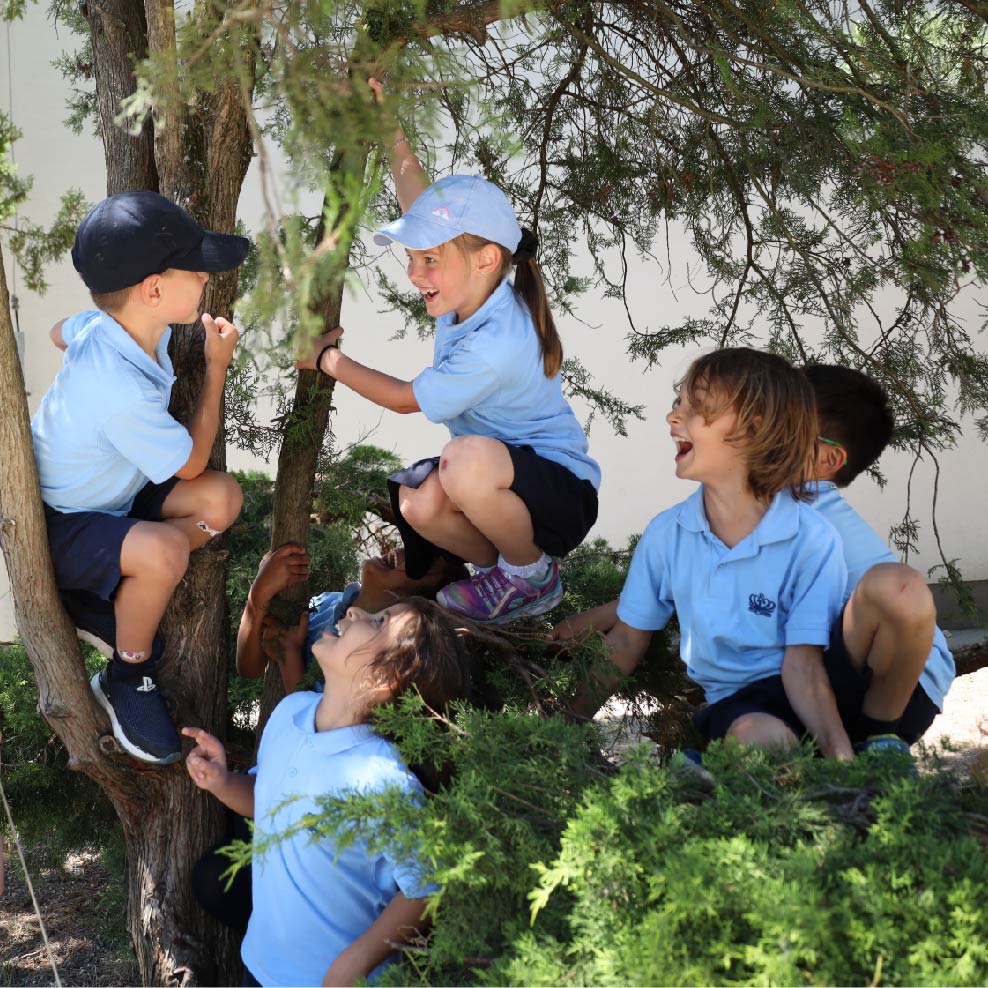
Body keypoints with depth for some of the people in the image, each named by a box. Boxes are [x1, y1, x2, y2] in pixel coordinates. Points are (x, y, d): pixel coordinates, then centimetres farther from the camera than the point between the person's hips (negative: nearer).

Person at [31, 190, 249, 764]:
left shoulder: (107, 324, -10)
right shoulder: (121, 390, -37)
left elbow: (59, 333, 16)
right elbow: (191, 462, -18)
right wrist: (218, 367, -12)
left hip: (107, 490, 9)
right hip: (56, 526, -9)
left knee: (222, 500, -8)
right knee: (164, 550, -35)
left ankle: (100, 596, 7)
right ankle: (127, 680, -8)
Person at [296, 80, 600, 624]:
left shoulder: (497, 346, -30)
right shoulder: (474, 284, -6)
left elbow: (405, 398, -14)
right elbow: (418, 195, 10)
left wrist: (327, 358, -3)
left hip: (564, 496, -8)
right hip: (501, 476, 8)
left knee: (468, 461, -38)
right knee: (416, 503, -21)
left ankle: (533, 577, -11)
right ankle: (503, 562, 6)